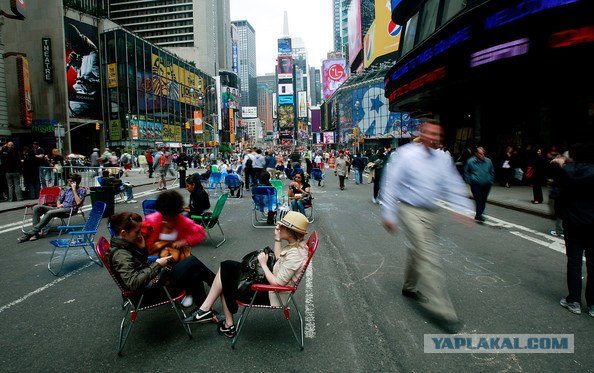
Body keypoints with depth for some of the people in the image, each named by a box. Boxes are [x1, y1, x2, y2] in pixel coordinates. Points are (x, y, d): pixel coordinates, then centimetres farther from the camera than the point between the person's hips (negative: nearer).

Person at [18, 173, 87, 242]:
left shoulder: (82, 190, -1)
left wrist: (74, 190, -15)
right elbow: (59, 199, 25)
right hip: (60, 208, 8)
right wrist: (58, 205, 1)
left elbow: (78, 202, -18)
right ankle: (35, 232, -21)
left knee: (50, 213, -34)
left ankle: (29, 233, -30)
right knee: (37, 208, -10)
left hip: (69, 210, -8)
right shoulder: (67, 188, 20)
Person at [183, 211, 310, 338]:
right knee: (227, 267, 4)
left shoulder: (295, 255, -28)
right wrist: (277, 238, 3)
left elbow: (277, 283, -27)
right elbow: (279, 260, 14)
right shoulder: (297, 244, 1)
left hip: (271, 296, -10)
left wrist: (263, 264, -14)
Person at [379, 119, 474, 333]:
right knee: (428, 257, -10)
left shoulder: (443, 159, 3)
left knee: (418, 251, 20)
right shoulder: (405, 154, -13)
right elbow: (390, 185, -12)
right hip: (411, 211, -6)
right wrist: (389, 215, -12)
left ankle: (409, 288, 43)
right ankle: (440, 309, -3)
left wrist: (464, 210, -2)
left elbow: (453, 186, 8)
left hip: (431, 213, 6)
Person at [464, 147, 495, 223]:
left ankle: (479, 214, 24)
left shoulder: (488, 161, 4)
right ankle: (478, 216, -5)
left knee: (483, 200, 9)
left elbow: (492, 172, 17)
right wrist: (469, 181, 3)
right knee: (479, 200, -9)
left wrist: (491, 181, 11)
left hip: (486, 185, 4)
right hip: (476, 185, -3)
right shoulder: (470, 161, -4)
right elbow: (466, 172, 9)